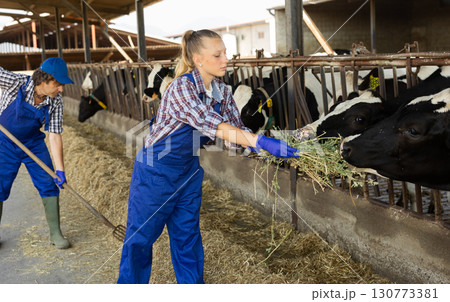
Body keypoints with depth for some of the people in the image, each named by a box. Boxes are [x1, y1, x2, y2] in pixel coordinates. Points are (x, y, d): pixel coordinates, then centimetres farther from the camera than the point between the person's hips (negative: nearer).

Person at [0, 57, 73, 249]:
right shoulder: (16, 83, -27)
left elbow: (54, 136, -15)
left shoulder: (55, 101, -17)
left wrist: (60, 170, -19)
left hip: (34, 144, 3)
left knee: (49, 185, -3)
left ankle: (55, 233, 10)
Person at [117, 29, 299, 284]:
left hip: (189, 171, 7)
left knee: (188, 235, 16)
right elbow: (212, 125, -38)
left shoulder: (221, 91, -3)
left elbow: (236, 128, 0)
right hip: (156, 170, -6)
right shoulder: (182, 87, -26)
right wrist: (261, 141, -44)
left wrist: (272, 147, -15)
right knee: (141, 237, 8)